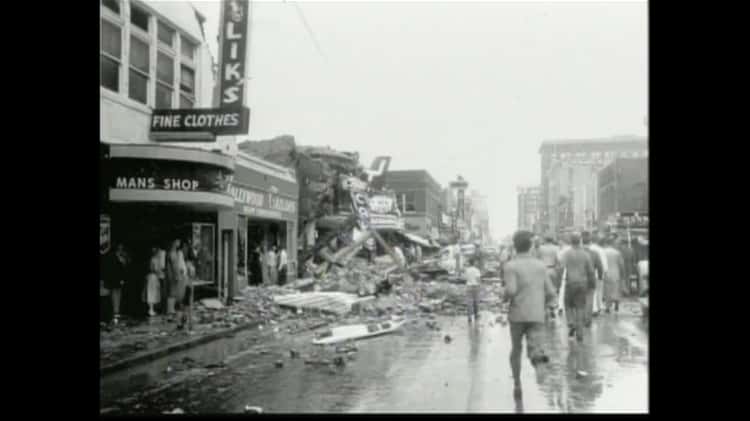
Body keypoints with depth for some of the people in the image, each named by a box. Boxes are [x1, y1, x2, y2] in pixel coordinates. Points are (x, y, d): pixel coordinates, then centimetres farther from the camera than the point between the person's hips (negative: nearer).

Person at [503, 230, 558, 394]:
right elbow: (551, 294, 5)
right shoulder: (540, 265, 7)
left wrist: (505, 297, 3)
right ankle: (537, 355, -43)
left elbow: (511, 291, -20)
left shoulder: (511, 266, -6)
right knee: (533, 349, -7)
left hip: (517, 315, -1)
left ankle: (517, 384, 27)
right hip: (537, 317, 1)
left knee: (516, 348, 20)